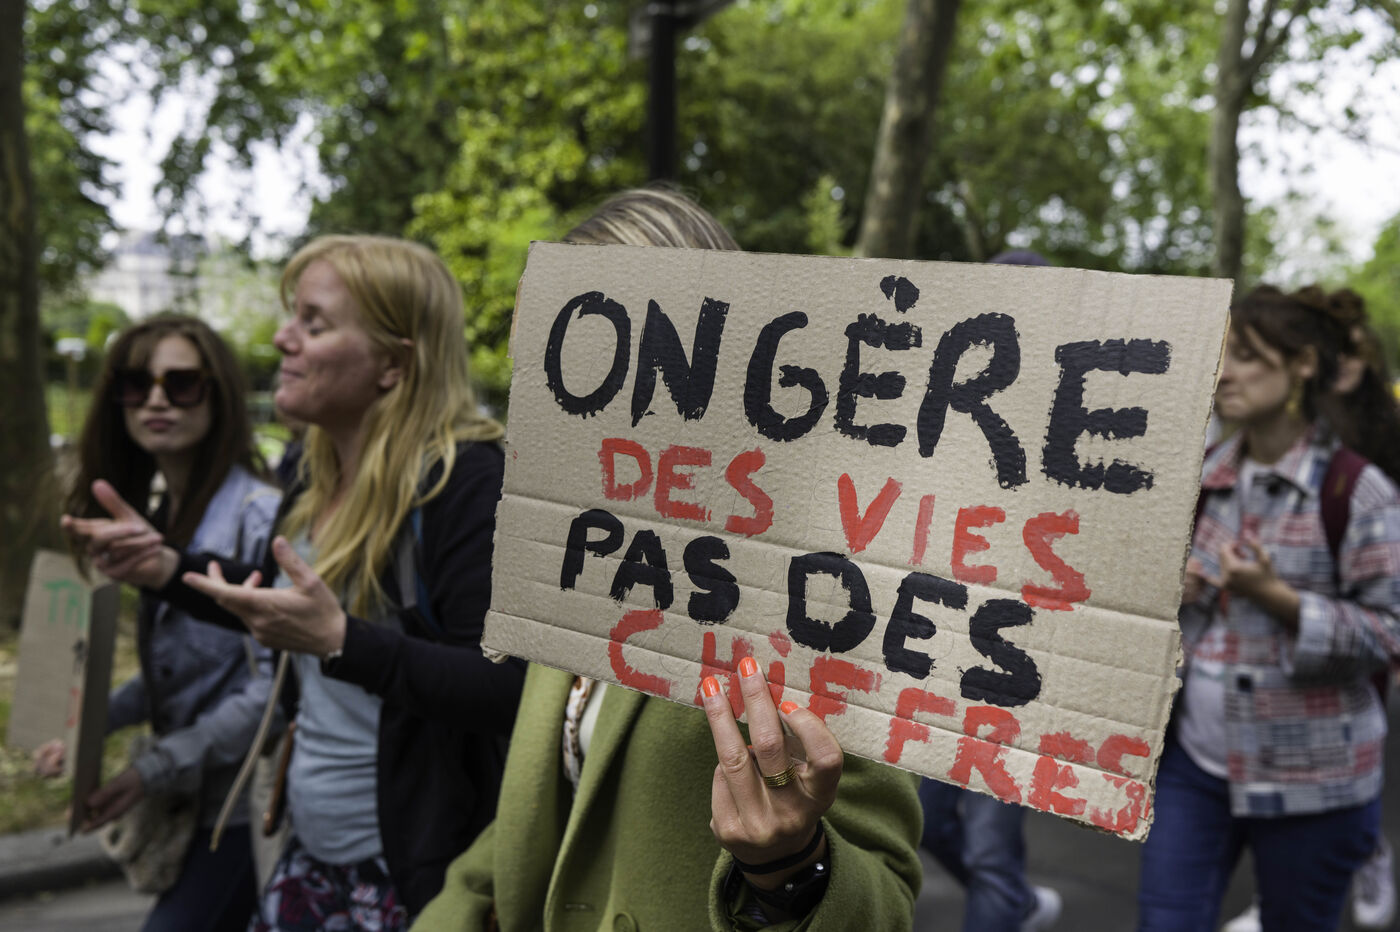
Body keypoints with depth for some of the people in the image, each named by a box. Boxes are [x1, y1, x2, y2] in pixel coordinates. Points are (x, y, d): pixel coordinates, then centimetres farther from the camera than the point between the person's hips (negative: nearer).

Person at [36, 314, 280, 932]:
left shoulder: (258, 516, -16)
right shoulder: (164, 517, 10)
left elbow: (273, 683, -19)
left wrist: (156, 769, -18)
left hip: (245, 806, -8)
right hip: (194, 805, 8)